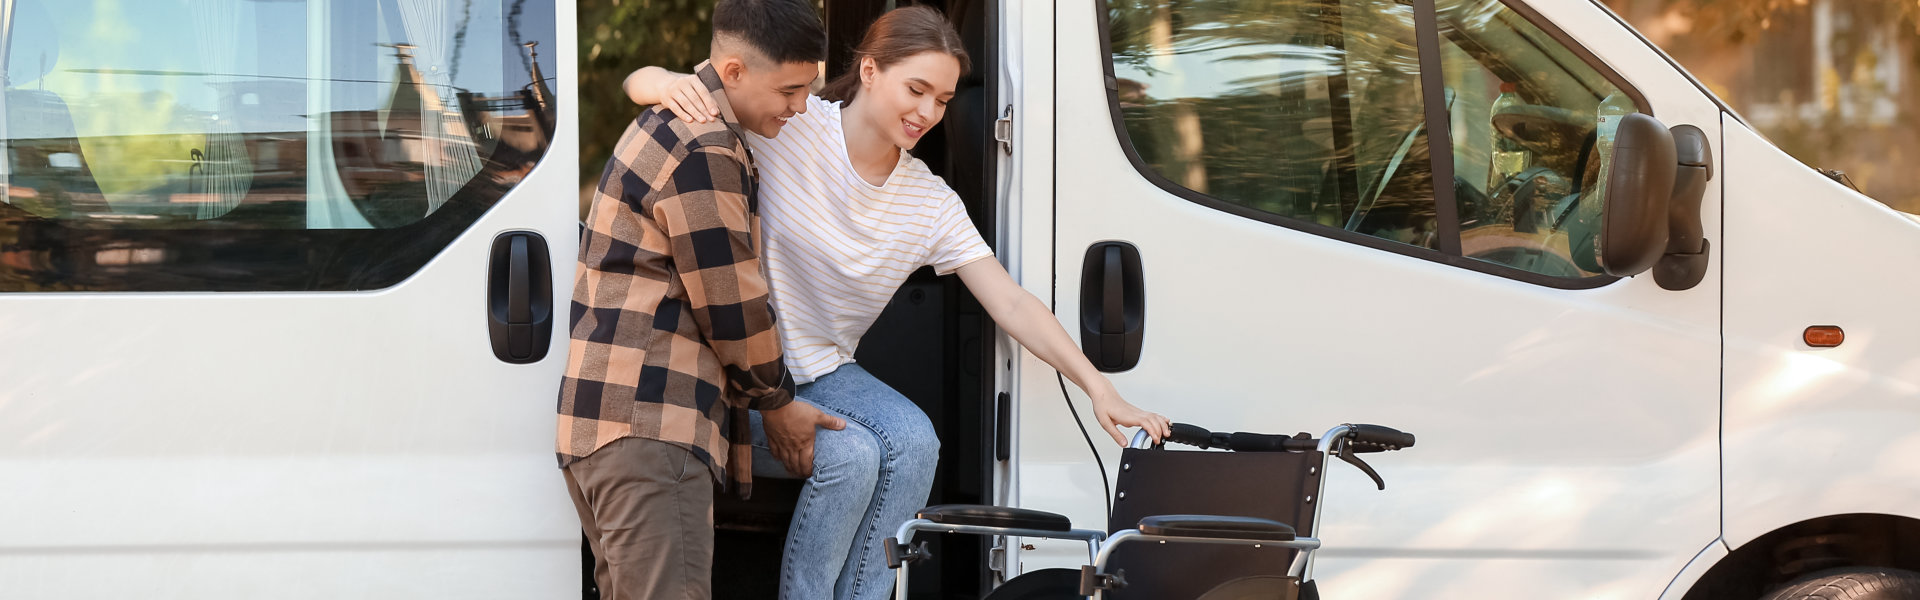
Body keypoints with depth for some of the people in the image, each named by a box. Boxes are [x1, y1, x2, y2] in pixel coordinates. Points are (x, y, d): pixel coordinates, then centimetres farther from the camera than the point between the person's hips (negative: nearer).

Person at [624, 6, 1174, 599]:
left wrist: (1097, 386, -16)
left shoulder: (932, 204, -1)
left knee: (913, 440, -24)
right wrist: (668, 83, -40)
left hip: (824, 371, 5)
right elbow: (639, 83, -14)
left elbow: (1012, 304, -5)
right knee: (851, 455, -27)